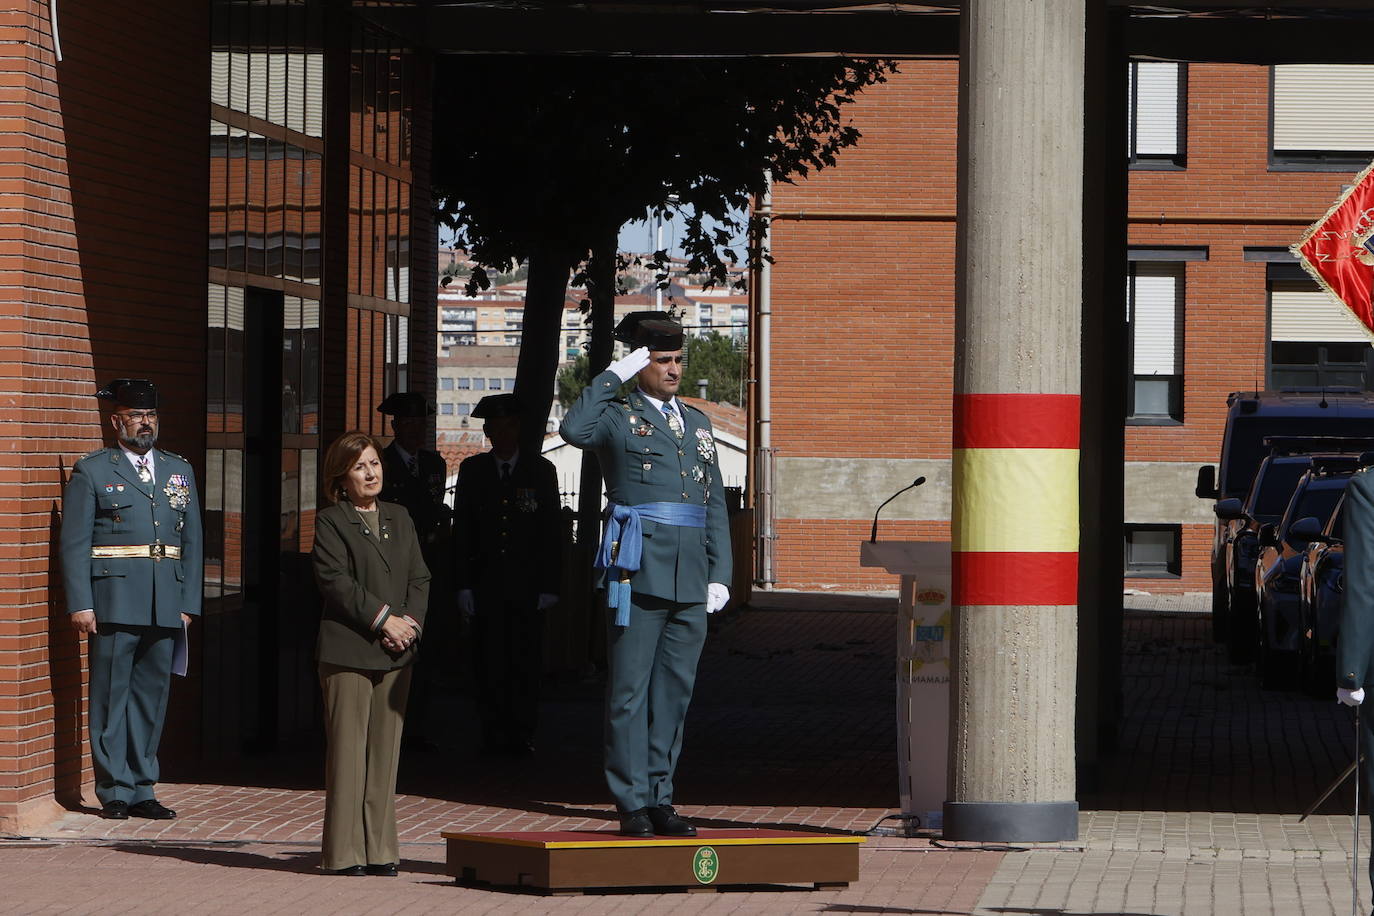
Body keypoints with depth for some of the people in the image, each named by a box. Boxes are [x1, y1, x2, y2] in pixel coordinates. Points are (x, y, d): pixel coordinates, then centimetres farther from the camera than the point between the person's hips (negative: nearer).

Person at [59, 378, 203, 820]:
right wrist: (80, 604, -11)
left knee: (151, 696, 7)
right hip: (114, 602, -4)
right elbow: (74, 543, -2)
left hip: (166, 607, 4)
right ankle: (114, 790, 3)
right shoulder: (92, 472, 3)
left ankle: (142, 788, 13)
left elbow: (192, 541, 14)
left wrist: (188, 603, 6)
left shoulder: (179, 470, 16)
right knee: (111, 697, -2)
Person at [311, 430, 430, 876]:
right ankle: (345, 852, -3)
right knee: (348, 751, -5)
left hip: (395, 654, 5)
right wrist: (383, 619, -14)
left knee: (385, 751, 5)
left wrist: (410, 621, -5)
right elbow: (335, 581, -10)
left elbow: (420, 578, 13)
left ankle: (379, 849, 9)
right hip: (347, 651, -5)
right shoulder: (330, 522, 0)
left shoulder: (400, 519, 17)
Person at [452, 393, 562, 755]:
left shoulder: (541, 471, 6)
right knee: (489, 662, 0)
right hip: (485, 583, 1)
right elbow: (462, 531, 7)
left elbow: (552, 533, 5)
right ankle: (494, 734, 6)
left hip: (526, 585, -1)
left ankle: (522, 735, 3)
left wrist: (550, 585, -2)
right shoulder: (472, 471, 9)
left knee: (526, 662, -3)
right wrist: (464, 585, 0)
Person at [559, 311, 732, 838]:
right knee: (630, 691, -4)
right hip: (638, 570, -6)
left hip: (691, 577, 6)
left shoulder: (697, 424, 20)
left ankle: (660, 800, 14)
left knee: (674, 692, 8)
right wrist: (613, 376, -14)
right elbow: (575, 430, -22)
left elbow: (714, 505, 20)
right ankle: (632, 805, -2)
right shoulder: (618, 415, 2)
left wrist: (720, 573, 11)